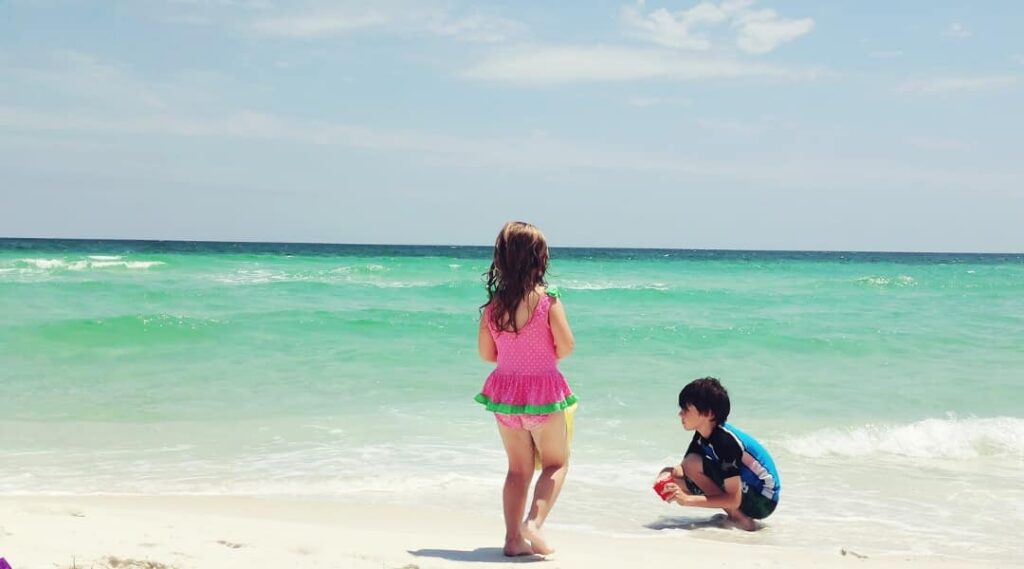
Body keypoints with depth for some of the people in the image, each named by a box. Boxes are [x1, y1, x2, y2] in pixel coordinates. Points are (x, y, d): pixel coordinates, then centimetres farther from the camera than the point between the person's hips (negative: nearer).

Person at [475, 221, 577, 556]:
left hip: (504, 389, 4)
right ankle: (533, 523, -8)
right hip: (543, 390, -4)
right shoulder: (547, 299, -14)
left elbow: (486, 353, 3)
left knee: (518, 468, 16)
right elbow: (566, 345, -16)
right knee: (556, 462, 12)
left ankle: (514, 537, 13)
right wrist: (548, 357, 6)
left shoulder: (493, 303, -2)